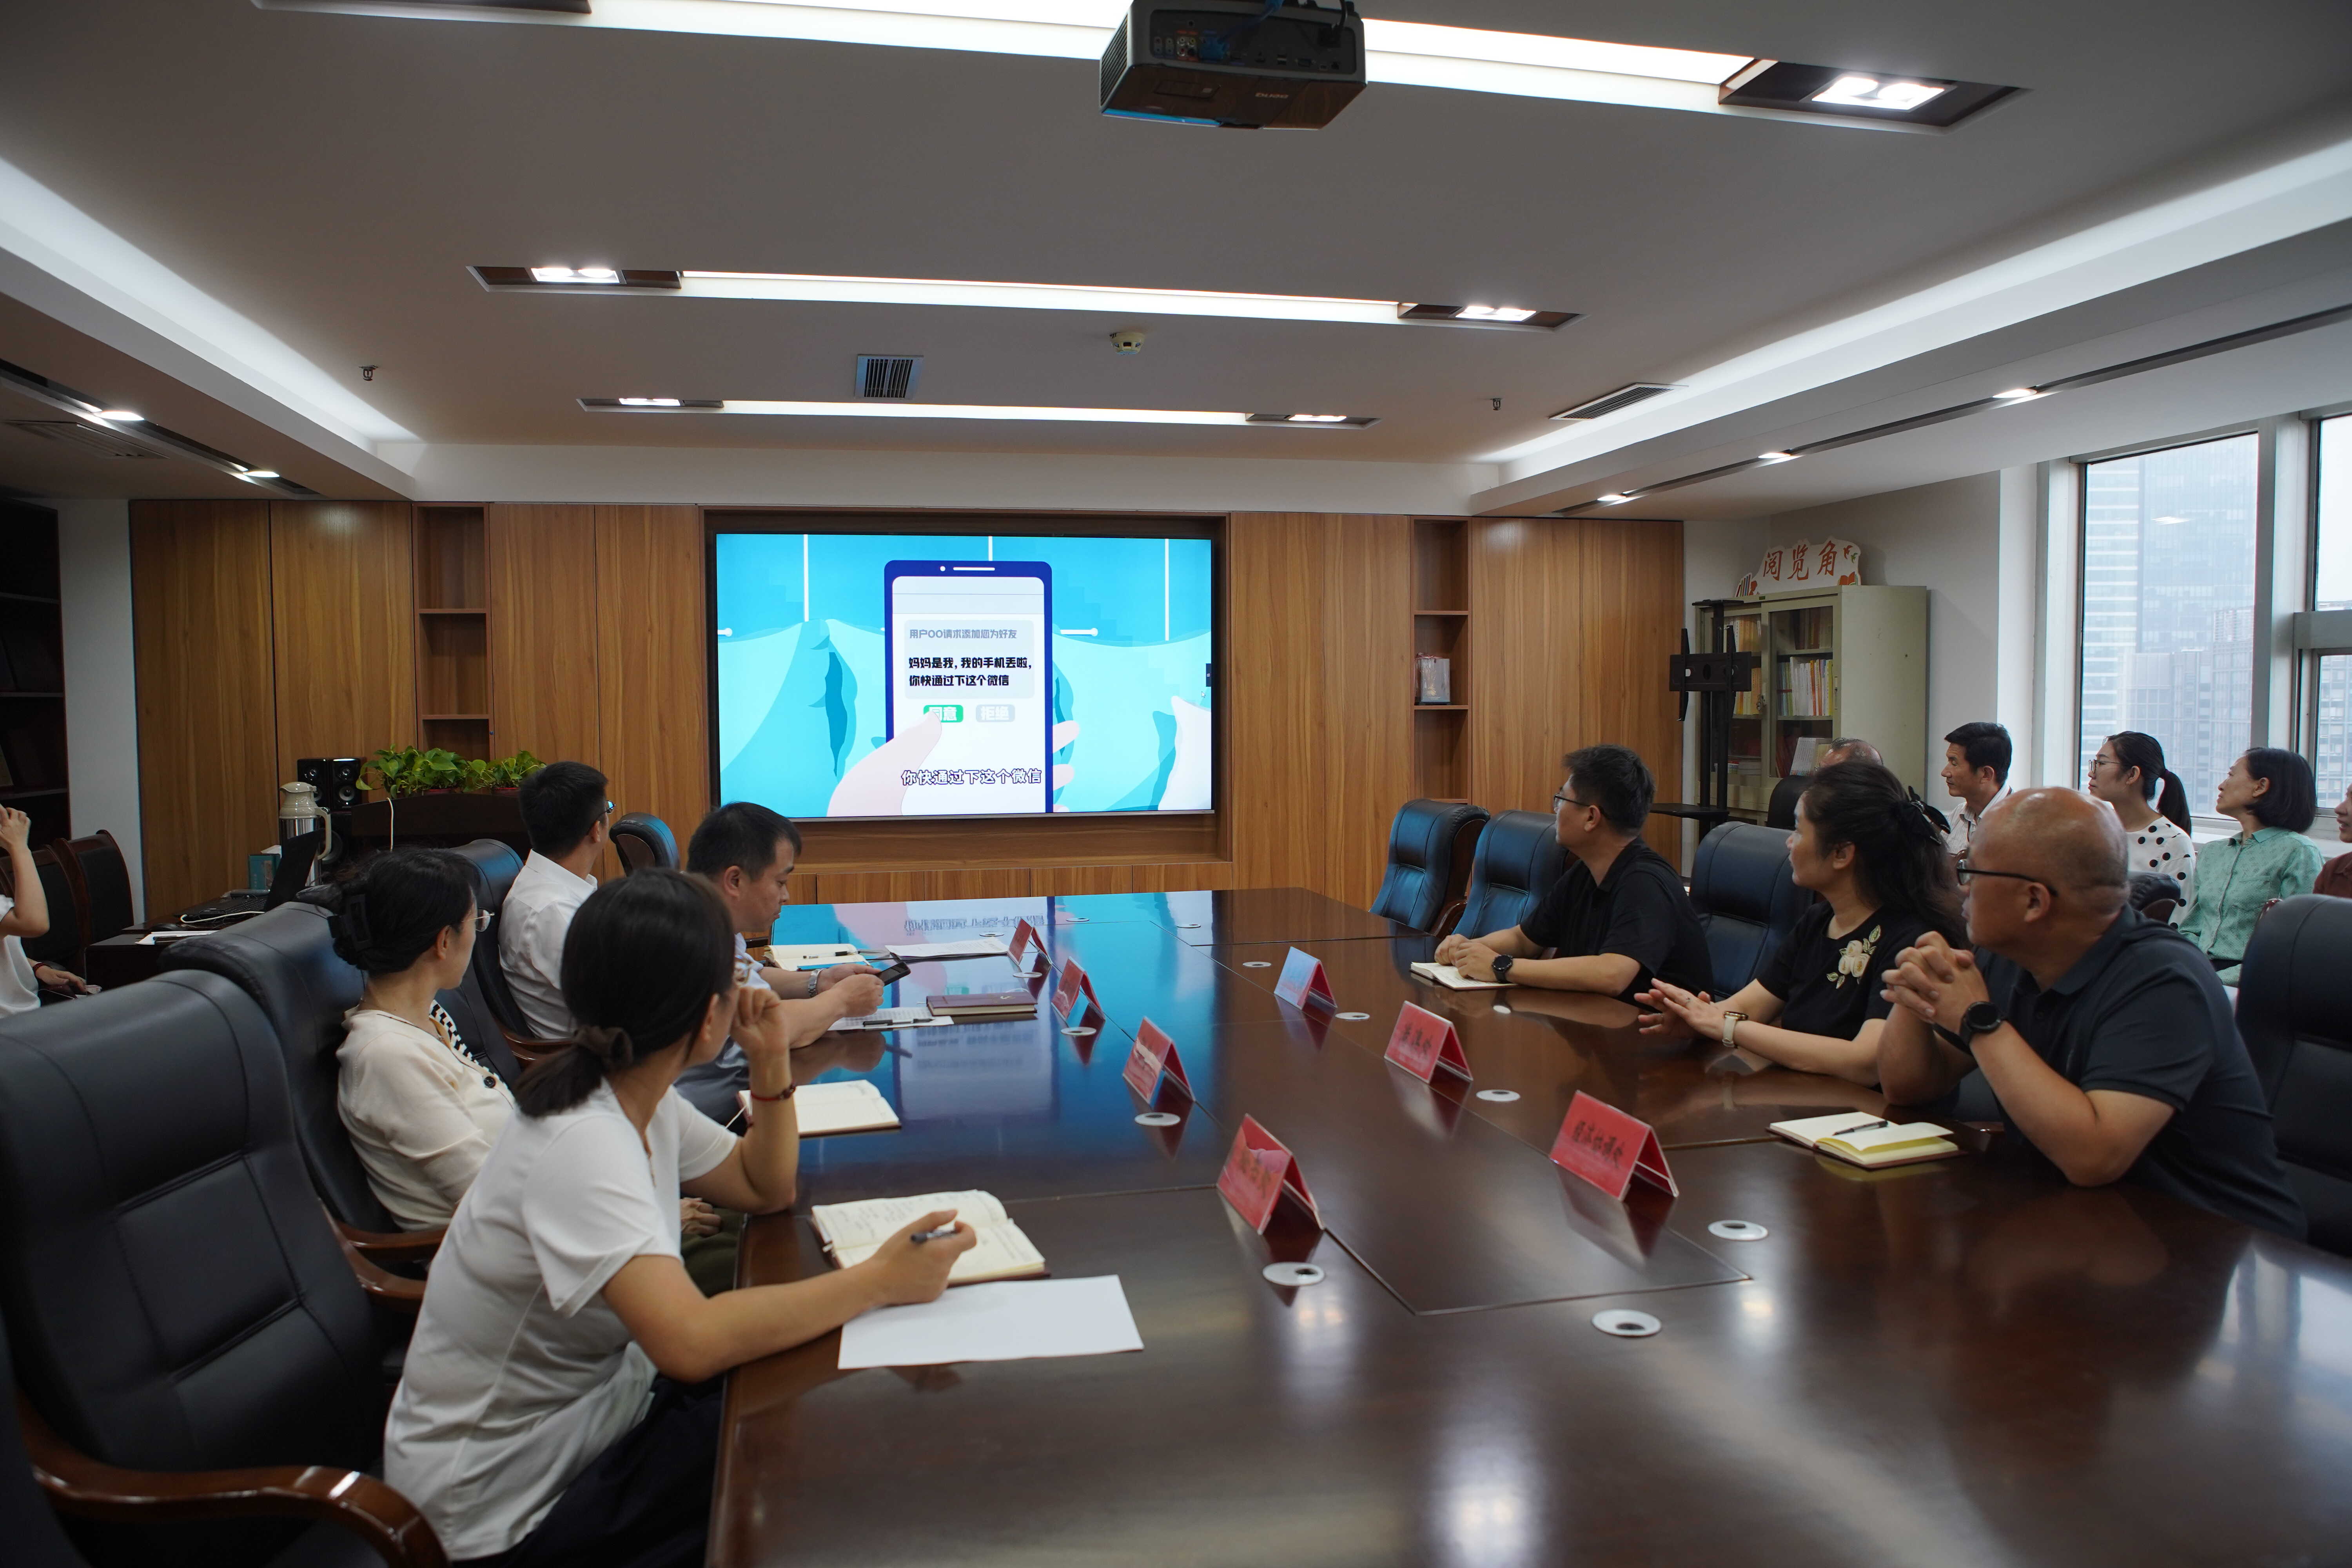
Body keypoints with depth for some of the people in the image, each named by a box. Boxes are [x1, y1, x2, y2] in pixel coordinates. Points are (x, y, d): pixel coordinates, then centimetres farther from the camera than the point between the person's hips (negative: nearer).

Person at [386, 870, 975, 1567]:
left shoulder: (639, 1101, -3)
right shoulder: (580, 1144, -32)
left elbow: (763, 1187, 10)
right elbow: (691, 1343, -42)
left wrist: (772, 1065, -6)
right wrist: (878, 1282, -35)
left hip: (589, 1403, 9)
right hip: (509, 1508, -8)